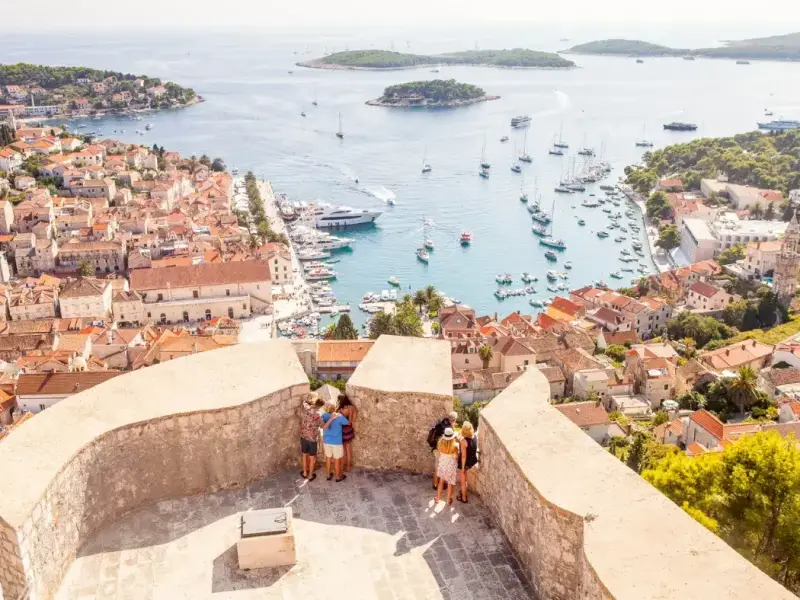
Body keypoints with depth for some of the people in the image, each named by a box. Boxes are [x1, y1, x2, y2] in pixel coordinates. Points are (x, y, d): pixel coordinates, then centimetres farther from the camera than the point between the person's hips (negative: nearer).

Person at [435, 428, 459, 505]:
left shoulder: (440, 442, -17)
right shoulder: (454, 445, -26)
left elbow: (439, 453, -1)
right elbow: (456, 457, -14)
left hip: (442, 464, 3)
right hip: (451, 466, -3)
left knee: (441, 481, 25)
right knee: (450, 483, 17)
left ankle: (438, 498, 35)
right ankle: (448, 500, 32)